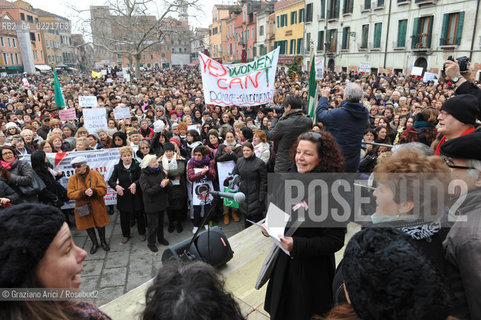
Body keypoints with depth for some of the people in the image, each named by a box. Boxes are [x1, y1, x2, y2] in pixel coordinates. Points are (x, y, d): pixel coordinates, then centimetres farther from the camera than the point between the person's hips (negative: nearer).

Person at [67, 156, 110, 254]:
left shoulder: (95, 174, -8)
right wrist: (83, 193, -27)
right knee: (88, 225, 14)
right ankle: (94, 243, 35)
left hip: (97, 206, -2)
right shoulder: (72, 178, -2)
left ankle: (103, 242, 34)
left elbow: (104, 189, -11)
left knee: (100, 223, 12)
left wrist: (93, 191, -30)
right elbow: (70, 194, -11)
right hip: (83, 207, 2)